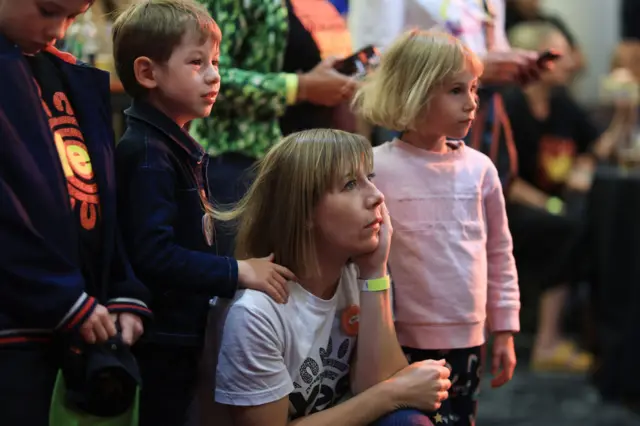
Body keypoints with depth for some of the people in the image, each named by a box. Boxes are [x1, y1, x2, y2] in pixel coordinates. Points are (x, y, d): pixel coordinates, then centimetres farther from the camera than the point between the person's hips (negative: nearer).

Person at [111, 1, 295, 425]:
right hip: (157, 343, -10)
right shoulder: (147, 154, -17)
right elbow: (153, 255, -26)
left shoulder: (180, 147, 13)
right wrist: (237, 272, -22)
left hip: (183, 337, 10)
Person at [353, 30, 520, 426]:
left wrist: (505, 331, 11)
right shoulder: (377, 169, -8)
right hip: (400, 344, -3)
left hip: (465, 339, 4)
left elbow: (499, 254, 11)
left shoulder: (479, 168, 3)